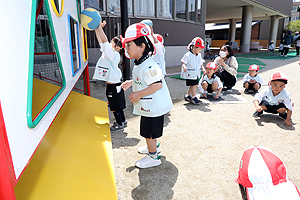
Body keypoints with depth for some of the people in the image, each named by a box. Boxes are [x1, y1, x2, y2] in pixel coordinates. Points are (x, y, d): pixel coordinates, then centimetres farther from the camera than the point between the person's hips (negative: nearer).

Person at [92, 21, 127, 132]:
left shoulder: (114, 54, -18)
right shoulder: (108, 52, 7)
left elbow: (104, 41, -27)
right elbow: (101, 41, 10)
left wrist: (99, 27, -23)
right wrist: (97, 28, 4)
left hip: (113, 85, -9)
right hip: (112, 84, 9)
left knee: (115, 106, 6)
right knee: (117, 105, 20)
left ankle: (120, 124, 21)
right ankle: (123, 121, 34)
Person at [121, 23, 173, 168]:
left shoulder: (148, 66, -26)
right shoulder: (139, 64, 7)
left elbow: (157, 84, -29)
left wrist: (139, 94, -30)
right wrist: (131, 83, 11)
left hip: (153, 107, -10)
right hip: (148, 106, 10)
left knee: (149, 132, 4)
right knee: (149, 131, 26)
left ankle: (153, 157, 23)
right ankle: (153, 147, 48)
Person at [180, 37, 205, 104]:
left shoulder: (199, 55, 10)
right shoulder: (188, 55, -12)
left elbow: (201, 63, 18)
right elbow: (183, 62, -11)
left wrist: (203, 68, 3)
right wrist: (184, 66, -31)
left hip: (196, 73, 8)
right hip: (190, 73, -8)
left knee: (195, 85, 13)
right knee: (194, 85, -8)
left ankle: (187, 95, 28)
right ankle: (193, 97, 5)